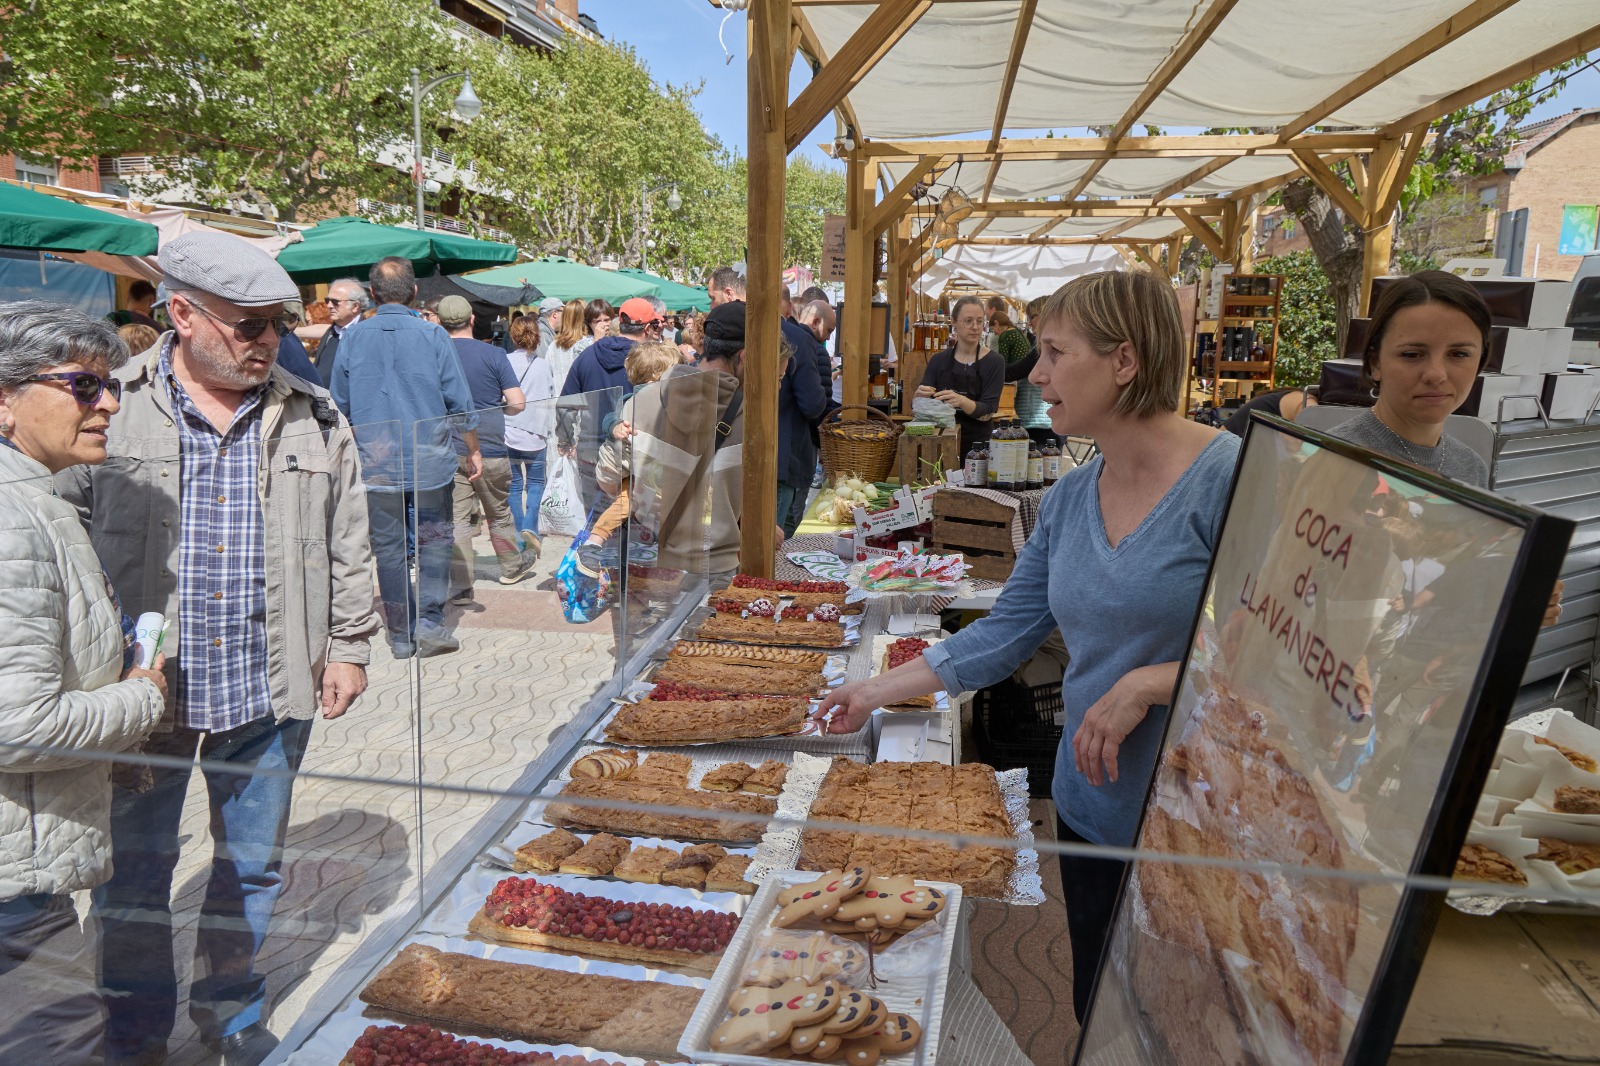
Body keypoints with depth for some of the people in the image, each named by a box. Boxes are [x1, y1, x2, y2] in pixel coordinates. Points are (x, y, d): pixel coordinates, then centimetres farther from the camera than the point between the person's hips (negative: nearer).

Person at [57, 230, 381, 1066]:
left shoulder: (312, 420, 1)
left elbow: (349, 547, 7)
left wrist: (347, 646, 5)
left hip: (270, 695, 2)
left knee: (252, 866, 17)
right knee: (133, 874, 15)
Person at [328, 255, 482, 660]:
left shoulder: (353, 337, 0)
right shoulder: (433, 335, -6)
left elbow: (339, 405, 7)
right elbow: (460, 402, -4)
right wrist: (474, 450, 9)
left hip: (376, 463, 2)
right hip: (430, 460, -1)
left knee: (388, 547, 9)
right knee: (434, 539, 11)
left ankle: (401, 636, 15)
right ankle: (430, 622, 1)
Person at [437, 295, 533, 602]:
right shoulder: (493, 355, -6)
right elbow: (517, 403, -10)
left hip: (449, 452, 1)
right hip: (490, 450, 0)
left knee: (457, 518, 3)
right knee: (499, 513, 17)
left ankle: (460, 586, 0)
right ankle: (513, 567, 34)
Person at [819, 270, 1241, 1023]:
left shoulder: (1230, 477, -18)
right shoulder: (1069, 499, 3)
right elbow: (1003, 634, 7)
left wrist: (1145, 685, -23)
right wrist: (876, 691, 7)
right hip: (1091, 810, 6)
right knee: (1097, 1016, 22)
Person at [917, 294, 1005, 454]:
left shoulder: (994, 362, -1)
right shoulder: (938, 360, 6)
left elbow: (988, 412, -8)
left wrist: (962, 401, -27)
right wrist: (920, 396, -18)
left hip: (976, 446, -1)